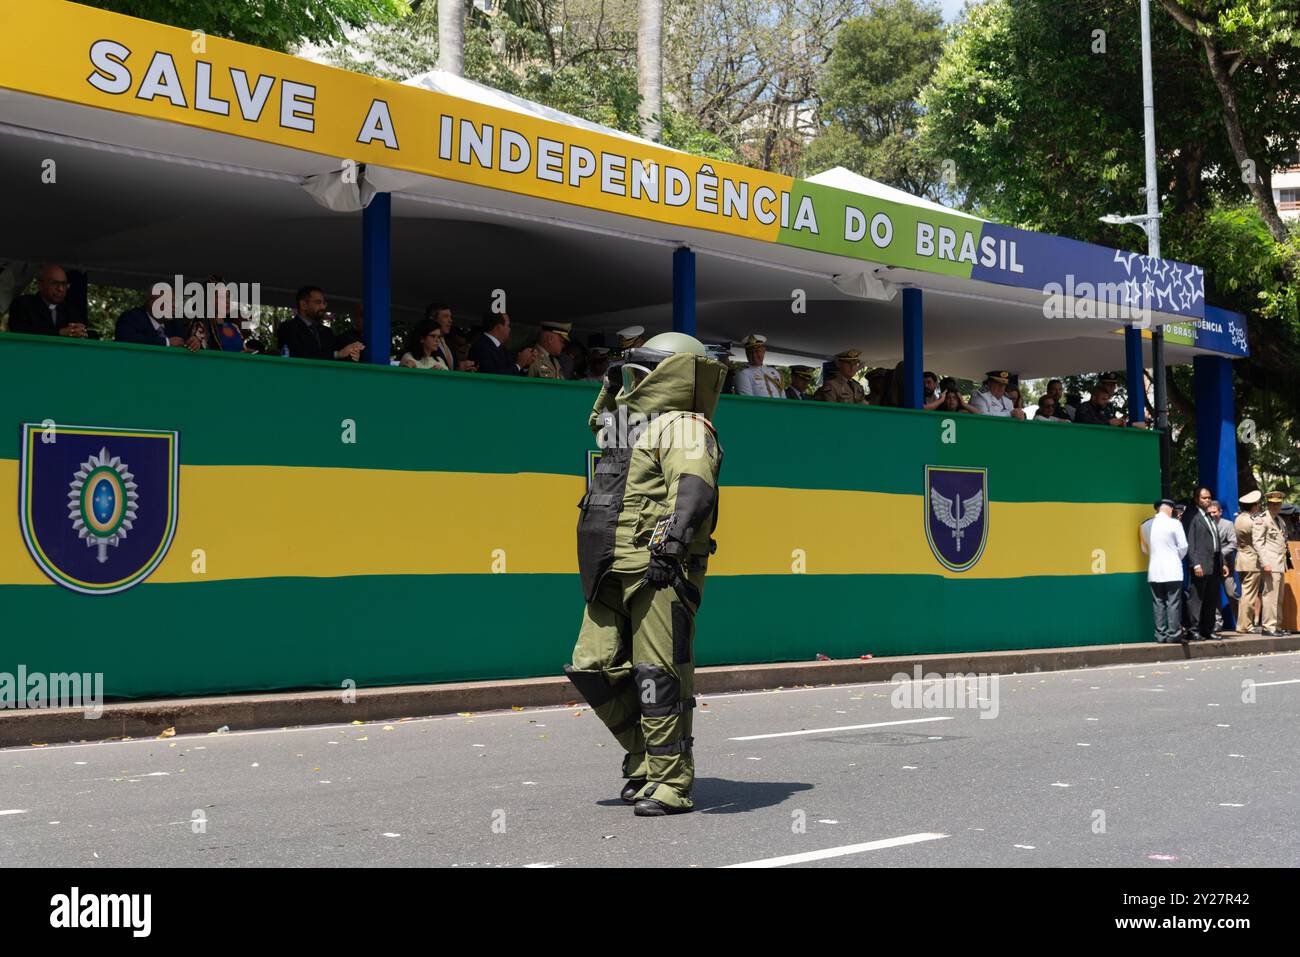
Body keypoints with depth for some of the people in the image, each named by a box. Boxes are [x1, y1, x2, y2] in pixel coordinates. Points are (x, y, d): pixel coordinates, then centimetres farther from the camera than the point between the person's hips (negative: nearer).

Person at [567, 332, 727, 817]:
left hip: (660, 567, -10)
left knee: (658, 675, -9)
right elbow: (600, 425, 49)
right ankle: (644, 756, 21)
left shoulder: (684, 428, -5)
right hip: (616, 572, 10)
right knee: (594, 668, 7)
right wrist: (611, 388, 33)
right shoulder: (636, 423, 26)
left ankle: (670, 782, -4)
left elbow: (694, 489, -22)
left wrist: (672, 540, -34)